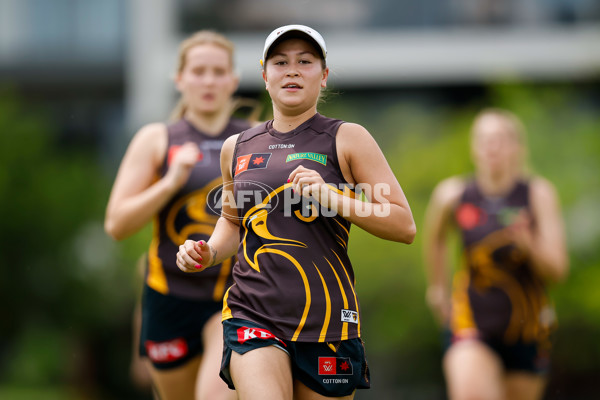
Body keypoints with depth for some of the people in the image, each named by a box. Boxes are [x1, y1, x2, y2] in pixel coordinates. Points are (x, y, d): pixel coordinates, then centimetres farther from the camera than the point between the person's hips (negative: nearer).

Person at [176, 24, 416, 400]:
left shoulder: (347, 139, 2)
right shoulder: (237, 148, 13)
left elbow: (405, 226, -2)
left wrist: (332, 198, -15)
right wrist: (209, 253, 10)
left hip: (326, 322, -1)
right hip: (252, 317, 1)